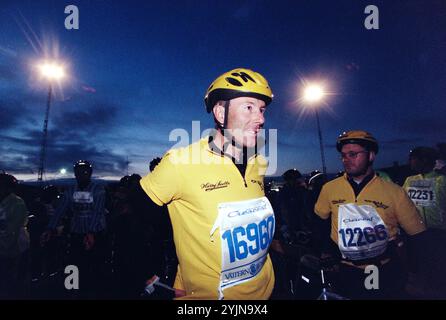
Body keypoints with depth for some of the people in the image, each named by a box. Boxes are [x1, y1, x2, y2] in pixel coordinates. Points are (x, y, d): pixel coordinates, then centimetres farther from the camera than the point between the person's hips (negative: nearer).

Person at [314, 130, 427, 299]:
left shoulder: (394, 192, -10)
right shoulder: (329, 188, -6)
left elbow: (418, 235, -2)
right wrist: (328, 252, 6)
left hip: (387, 274, 0)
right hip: (347, 274, 1)